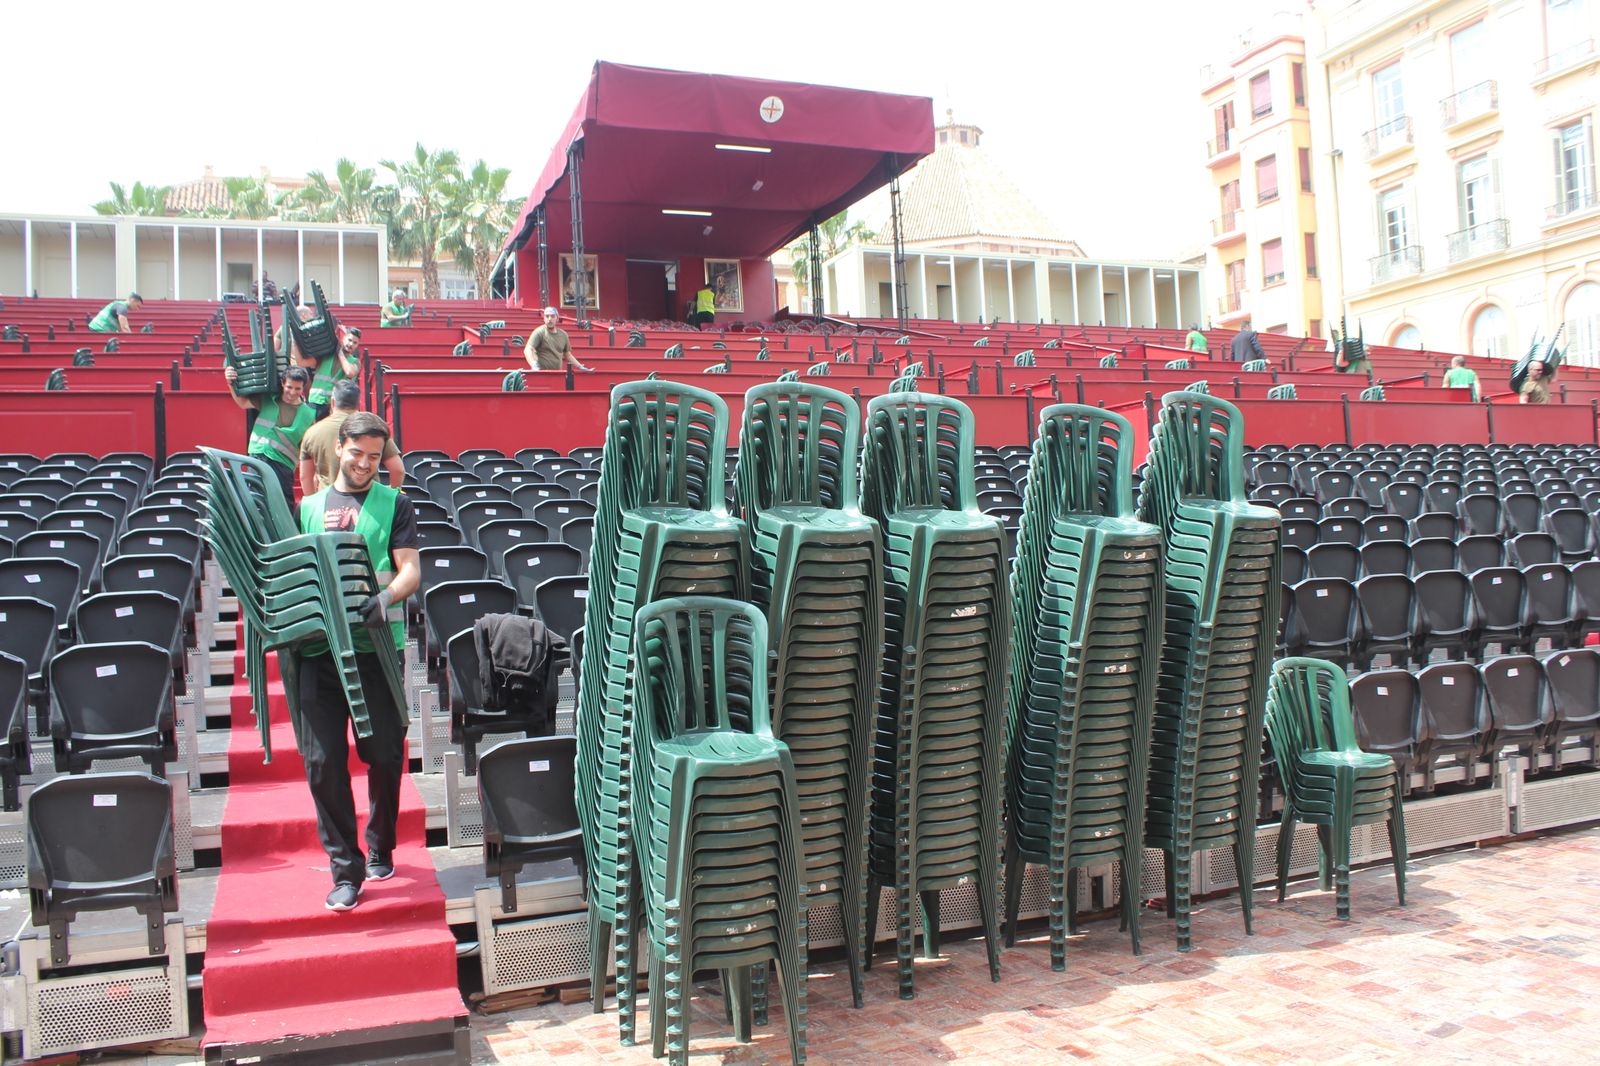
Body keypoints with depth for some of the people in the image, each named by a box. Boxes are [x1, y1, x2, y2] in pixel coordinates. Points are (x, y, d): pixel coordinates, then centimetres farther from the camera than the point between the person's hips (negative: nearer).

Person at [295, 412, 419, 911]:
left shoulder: (394, 505, 9)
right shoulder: (308, 507, 18)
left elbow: (410, 571, -2)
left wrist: (385, 599, -22)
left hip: (376, 645, -2)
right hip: (317, 647, 2)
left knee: (385, 755, 5)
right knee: (322, 761, -2)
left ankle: (380, 849, 27)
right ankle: (345, 869, 8)